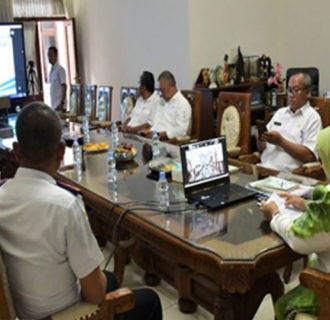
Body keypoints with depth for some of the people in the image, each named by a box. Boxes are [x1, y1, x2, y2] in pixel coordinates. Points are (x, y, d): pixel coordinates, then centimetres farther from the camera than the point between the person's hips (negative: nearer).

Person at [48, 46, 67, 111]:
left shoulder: (60, 69, -11)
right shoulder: (51, 70, 14)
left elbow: (64, 86, -16)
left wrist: (62, 103, -21)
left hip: (59, 104, -8)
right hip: (54, 104, 8)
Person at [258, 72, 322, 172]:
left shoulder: (313, 118, 1)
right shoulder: (280, 112, 18)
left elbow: (309, 156, -11)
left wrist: (280, 141, -14)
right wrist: (260, 139, -3)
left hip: (287, 174, -6)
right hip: (263, 168, 6)